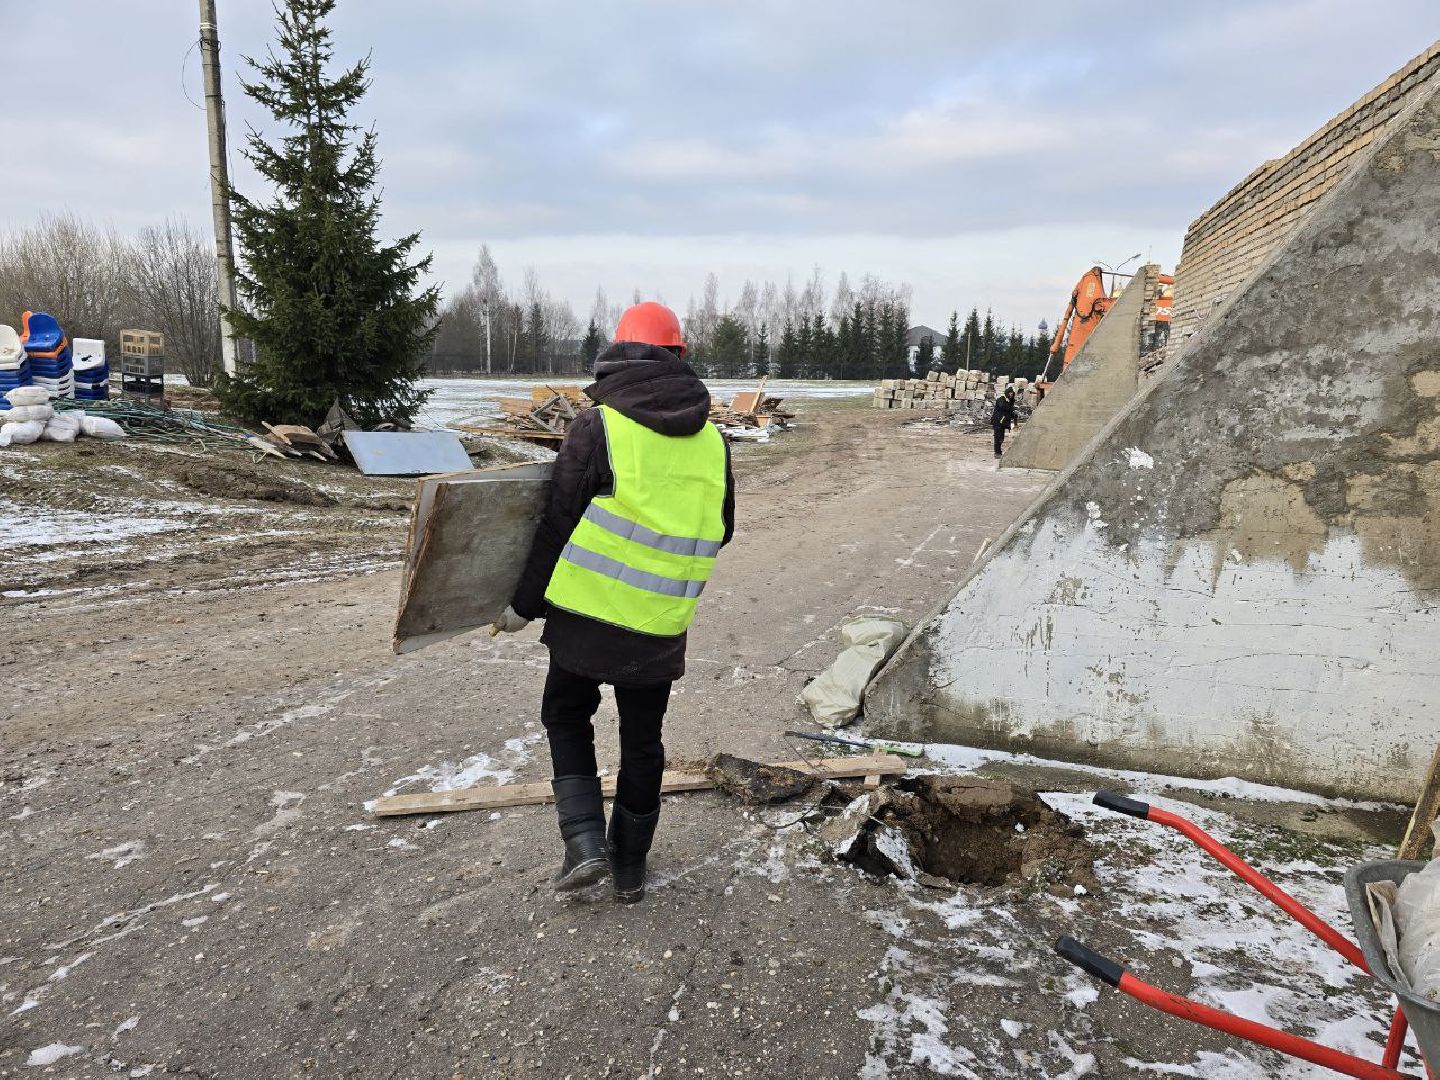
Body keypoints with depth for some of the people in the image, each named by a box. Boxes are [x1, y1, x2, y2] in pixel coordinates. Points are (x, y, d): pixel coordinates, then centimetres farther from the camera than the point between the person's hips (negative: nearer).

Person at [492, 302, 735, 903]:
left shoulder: (598, 427, -10)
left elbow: (558, 525, -8)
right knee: (642, 741, 17)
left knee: (566, 717, 19)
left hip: (590, 611, -3)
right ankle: (631, 871, 28)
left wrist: (525, 605, 2)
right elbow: (721, 531, 13)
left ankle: (585, 843, 8)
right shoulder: (712, 440, 3)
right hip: (662, 627, 3)